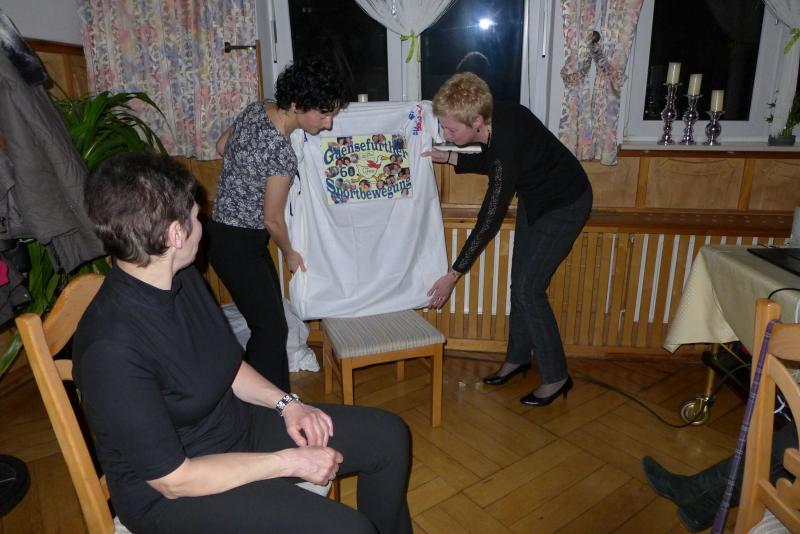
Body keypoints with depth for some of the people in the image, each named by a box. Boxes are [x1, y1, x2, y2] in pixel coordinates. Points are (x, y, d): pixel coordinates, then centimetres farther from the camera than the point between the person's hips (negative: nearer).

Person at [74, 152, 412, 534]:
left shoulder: (182, 278, -6)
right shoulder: (112, 348, -30)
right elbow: (173, 479, -24)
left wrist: (285, 403, -6)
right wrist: (290, 462, -20)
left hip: (237, 425, 8)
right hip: (170, 492, -7)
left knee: (387, 435, 4)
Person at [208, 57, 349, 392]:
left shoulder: (257, 108, -2)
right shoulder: (282, 153, -27)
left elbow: (221, 146, 14)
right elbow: (273, 219, -16)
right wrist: (289, 254, 1)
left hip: (229, 231, 9)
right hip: (237, 244, -9)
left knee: (269, 320, 15)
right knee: (271, 328, -3)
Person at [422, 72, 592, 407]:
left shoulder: (507, 145, -36)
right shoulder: (497, 118, -12)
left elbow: (490, 221, -31)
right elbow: (491, 163, 10)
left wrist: (454, 275, -24)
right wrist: (448, 158, -2)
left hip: (564, 206, -9)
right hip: (535, 198, 9)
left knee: (528, 289, -8)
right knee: (519, 282, 12)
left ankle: (556, 377, 9)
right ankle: (518, 357, 30)